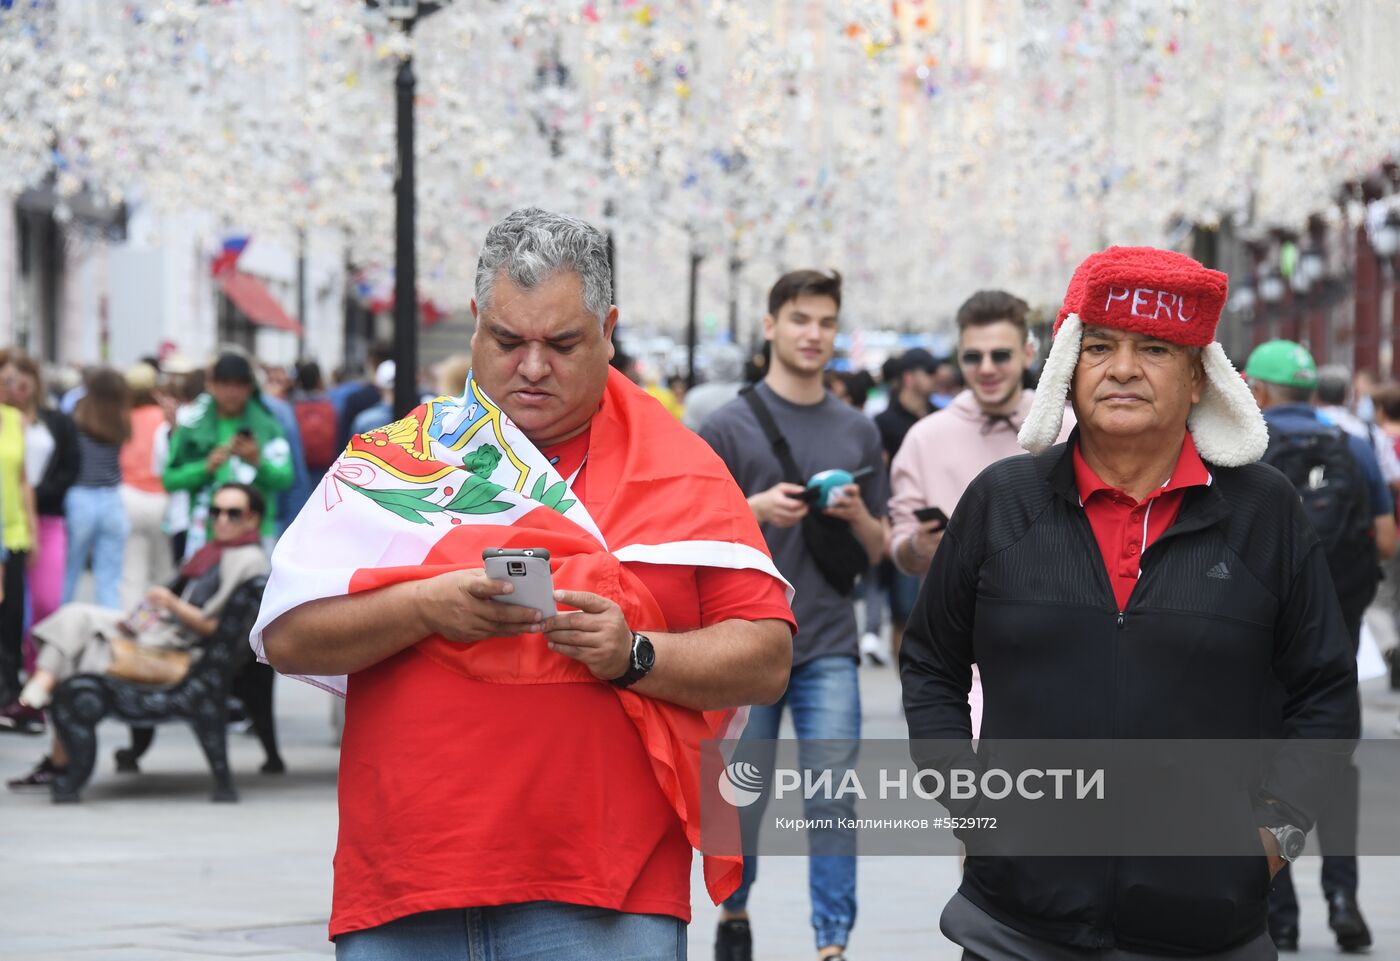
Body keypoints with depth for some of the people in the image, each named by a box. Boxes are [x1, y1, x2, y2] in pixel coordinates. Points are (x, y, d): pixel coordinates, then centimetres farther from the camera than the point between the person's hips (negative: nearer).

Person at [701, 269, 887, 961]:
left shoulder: (857, 431, 10)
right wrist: (752, 509, -17)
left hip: (829, 647, 2)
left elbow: (876, 551, 14)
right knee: (743, 799, 8)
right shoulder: (730, 425, 0)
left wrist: (858, 516, -7)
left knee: (833, 795, -8)